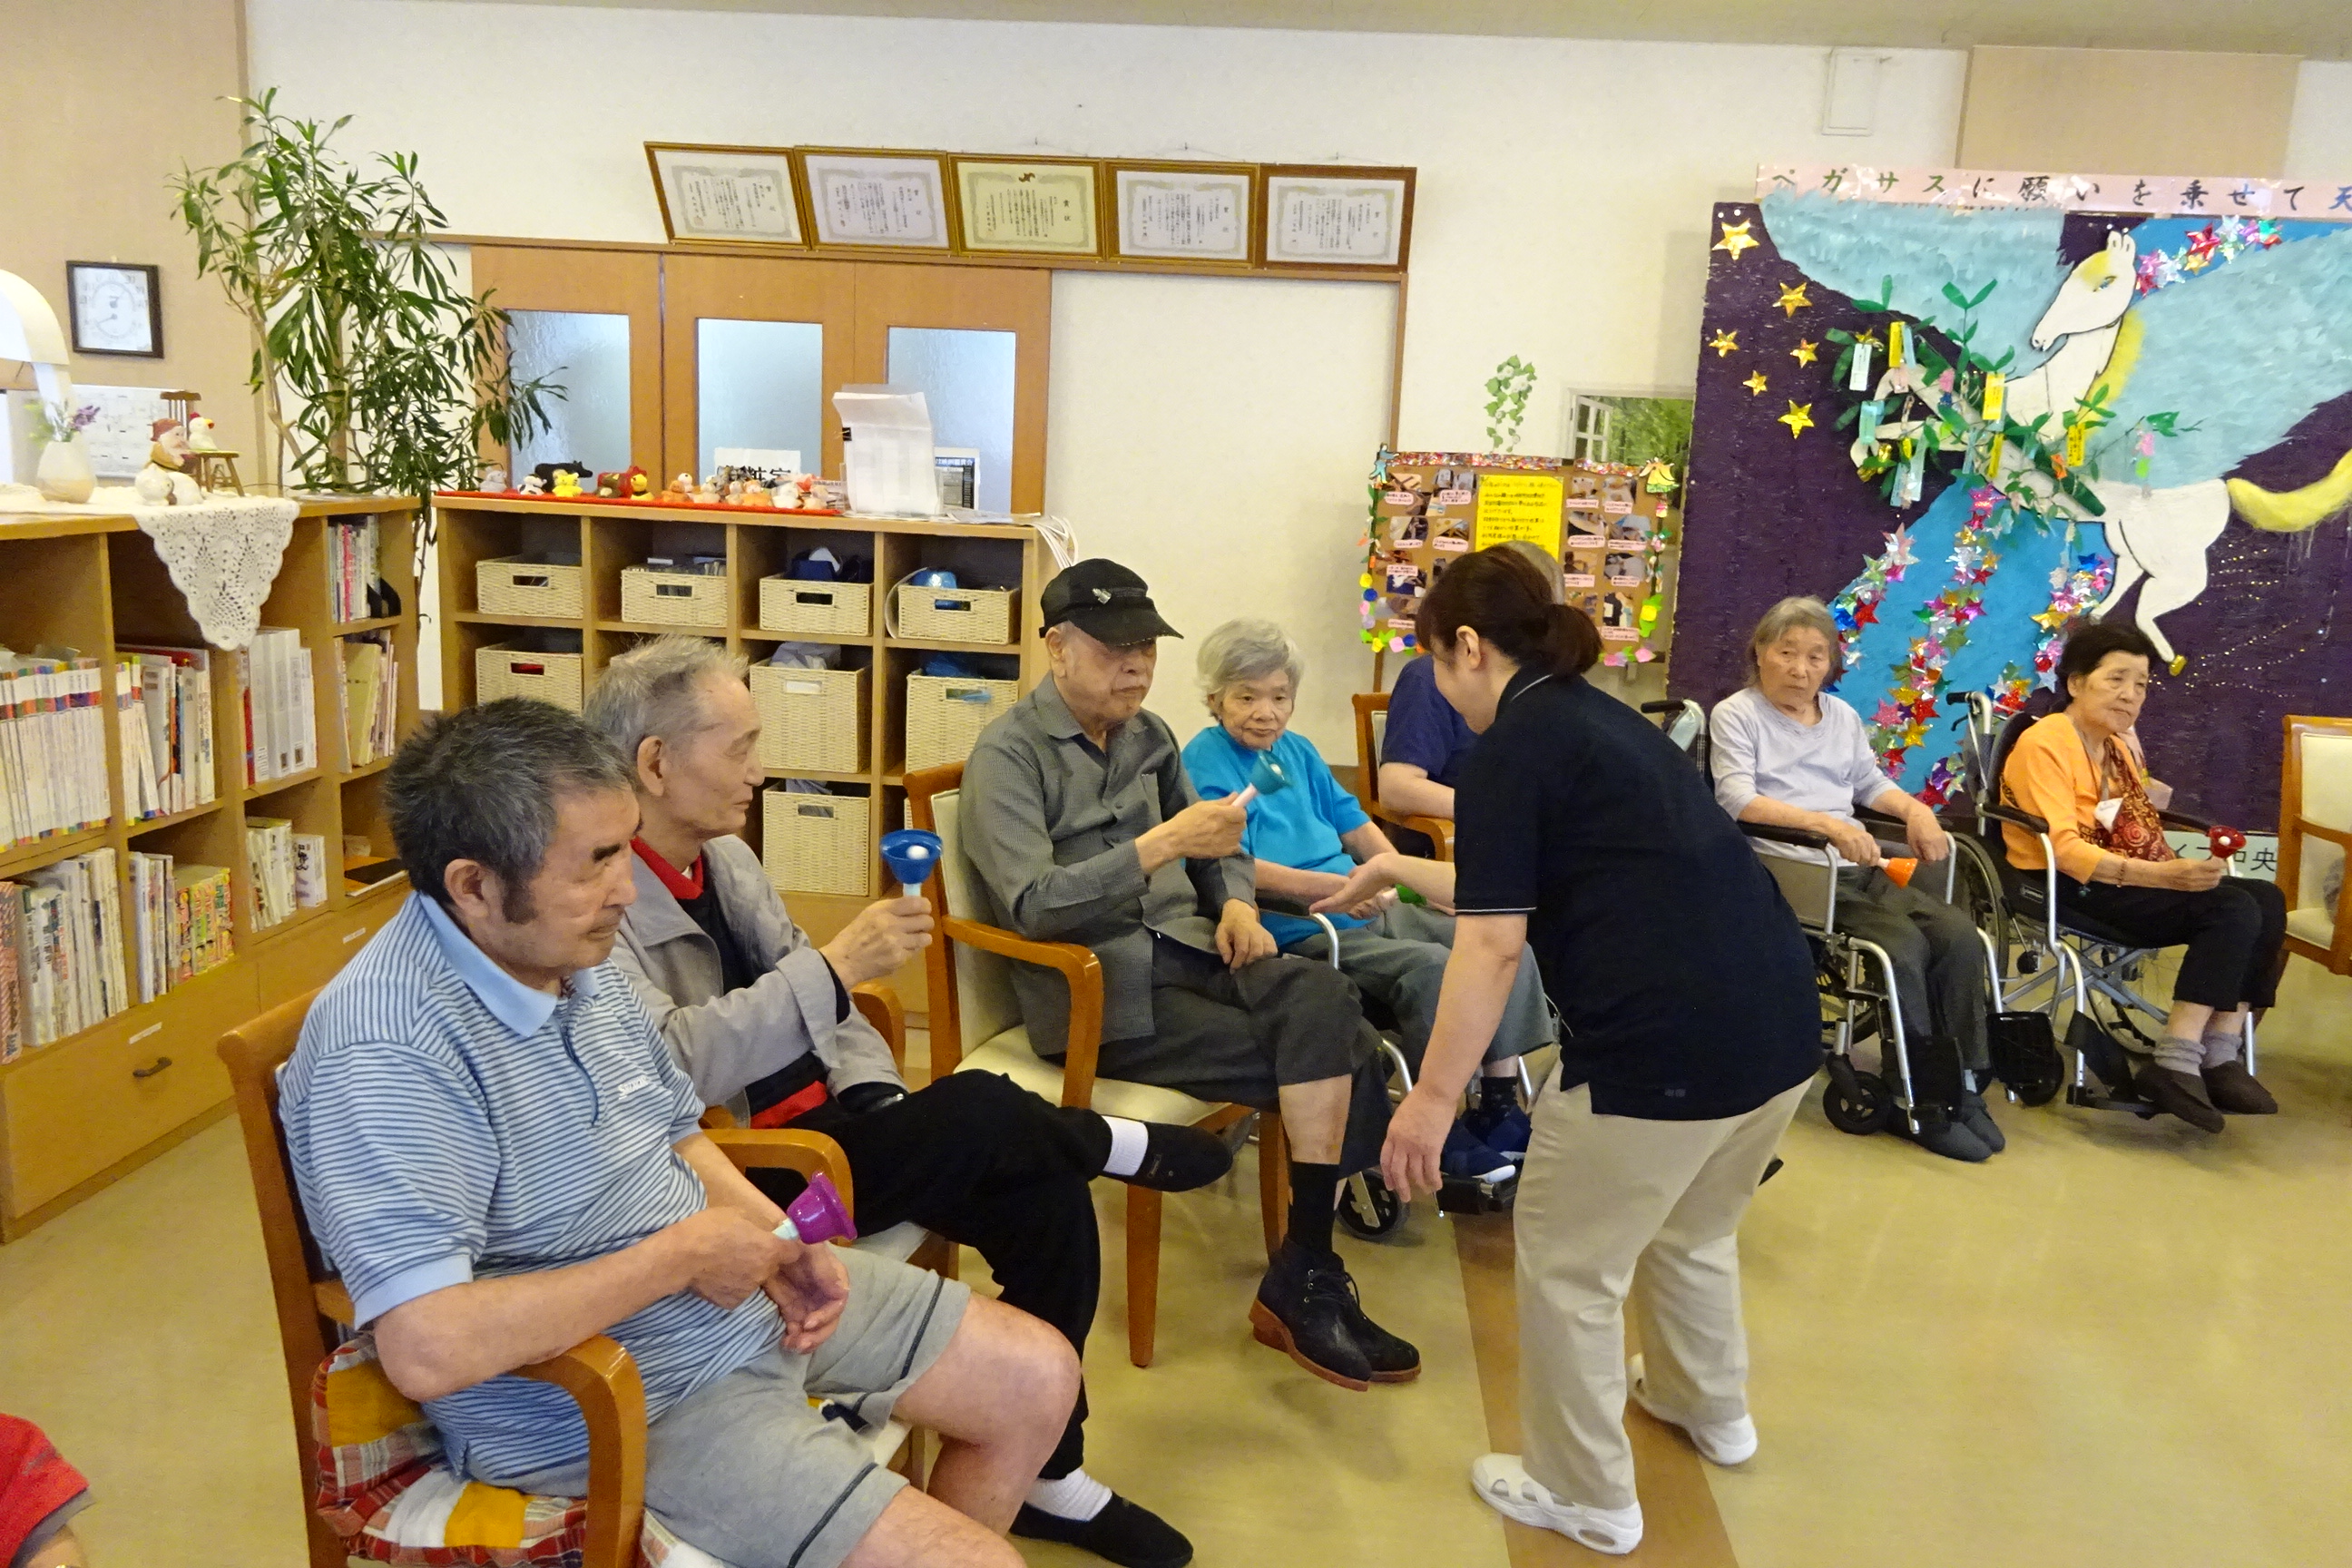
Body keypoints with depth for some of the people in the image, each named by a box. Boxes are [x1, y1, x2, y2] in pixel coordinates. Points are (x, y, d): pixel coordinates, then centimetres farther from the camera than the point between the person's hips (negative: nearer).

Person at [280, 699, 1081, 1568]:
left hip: (747, 1298, 9)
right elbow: (427, 1349, -34)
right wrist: (678, 1256, -24)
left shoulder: (576, 949, 1)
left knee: (1040, 1375, 12)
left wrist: (775, 1236, -4)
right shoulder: (385, 1052, -26)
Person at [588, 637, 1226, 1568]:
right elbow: (666, 1062, -30)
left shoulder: (726, 856, 9)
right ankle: (1117, 1148, 11)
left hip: (820, 1127, 8)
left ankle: (1047, 1476, 9)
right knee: (982, 1113, -24)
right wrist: (835, 965, -31)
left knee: (1047, 1196, -7)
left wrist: (878, 1102, -1)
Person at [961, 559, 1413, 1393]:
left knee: (1323, 999, -25)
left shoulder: (1148, 734, 16)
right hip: (1097, 990, -6)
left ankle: (1304, 1282, -18)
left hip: (1184, 950, 6)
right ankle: (1308, 1280, -4)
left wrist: (1235, 902, 6)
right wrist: (1163, 845, -26)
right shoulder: (1009, 754, -6)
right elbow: (1033, 904, -19)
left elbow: (1212, 844, 29)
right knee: (1331, 1058, -20)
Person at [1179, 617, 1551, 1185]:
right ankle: (1443, 1133, -14)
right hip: (1296, 933, -8)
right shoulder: (1207, 760, -8)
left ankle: (1499, 1105, 3)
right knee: (1431, 966, -29)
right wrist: (1335, 886, -27)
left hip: (1367, 910, 9)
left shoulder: (1296, 749, 17)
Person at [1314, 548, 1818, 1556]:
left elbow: (1492, 943, -15)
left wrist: (1433, 1097, -11)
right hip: (1780, 1024, 9)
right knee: (1692, 1230, 32)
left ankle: (1587, 1498, 27)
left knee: (1570, 1266, 12)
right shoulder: (1603, 719, 19)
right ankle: (1711, 1410, 53)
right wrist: (1397, 870, 42)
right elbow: (1519, 890, 31)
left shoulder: (1510, 748, -7)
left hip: (1665, 1046, -9)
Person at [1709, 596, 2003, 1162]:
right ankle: (1922, 1097, -14)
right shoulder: (1736, 715, 1)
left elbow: (1870, 783, 28)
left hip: (1859, 869, 7)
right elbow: (1737, 799, -13)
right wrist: (1827, 823, -25)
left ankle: (1963, 1087, -8)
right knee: (1906, 942, -27)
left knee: (1958, 933, -17)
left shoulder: (1842, 715, 23)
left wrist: (1914, 808, 4)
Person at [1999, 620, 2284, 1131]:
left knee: (2265, 899, -10)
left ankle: (2221, 1055, -13)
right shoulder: (2044, 744, -11)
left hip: (2129, 880, 9)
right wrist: (2161, 875, -32)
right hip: (2070, 890, -8)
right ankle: (2174, 1063, -24)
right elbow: (2064, 849, -22)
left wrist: (2176, 870, 3)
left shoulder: (2120, 744, 17)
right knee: (2233, 910, -23)